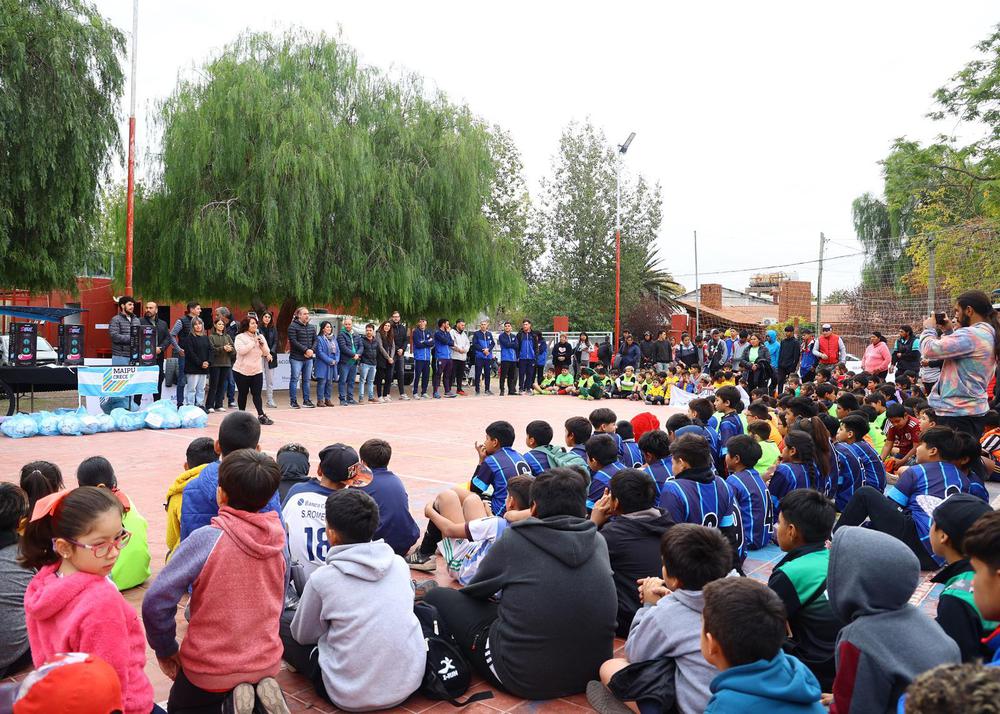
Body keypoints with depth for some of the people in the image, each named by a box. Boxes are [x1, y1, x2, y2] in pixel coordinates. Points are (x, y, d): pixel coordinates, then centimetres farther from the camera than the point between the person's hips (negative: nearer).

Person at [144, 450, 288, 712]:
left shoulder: (205, 539, -21)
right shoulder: (277, 540, -6)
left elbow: (156, 601, -20)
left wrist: (166, 649, -3)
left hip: (211, 668, -4)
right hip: (266, 661, 4)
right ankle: (263, 692, 2)